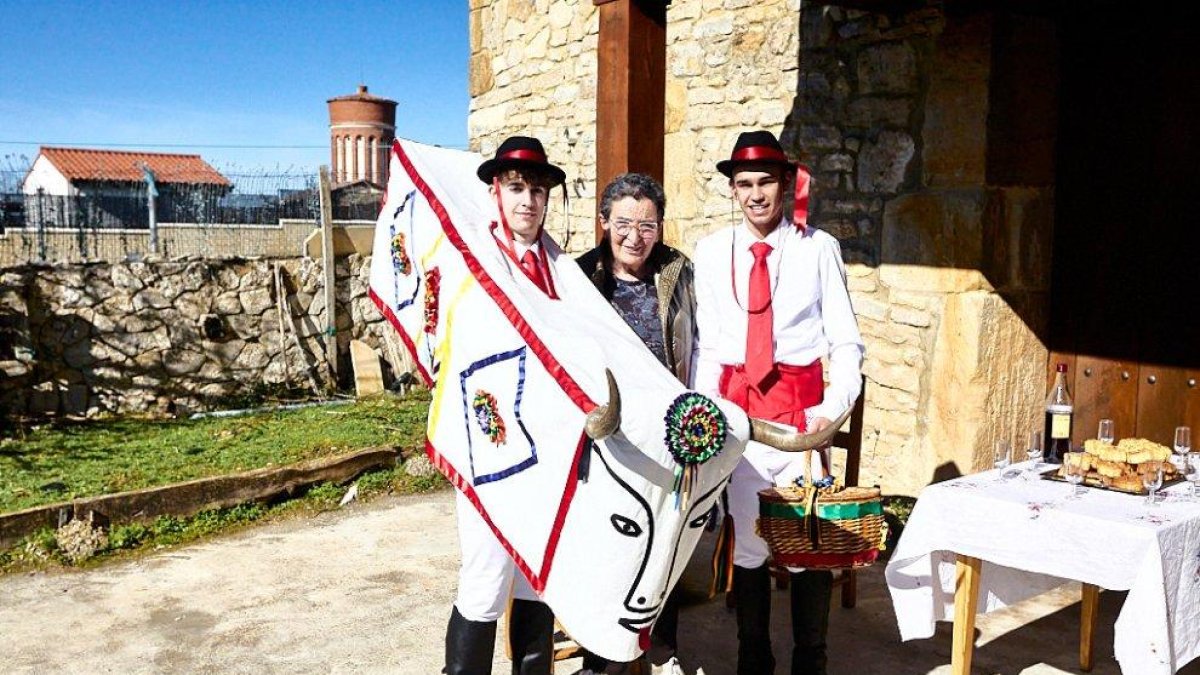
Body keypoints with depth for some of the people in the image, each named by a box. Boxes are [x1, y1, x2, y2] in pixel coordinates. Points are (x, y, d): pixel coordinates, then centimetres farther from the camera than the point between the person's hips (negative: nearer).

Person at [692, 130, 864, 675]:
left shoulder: (818, 249, 0)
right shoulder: (712, 252, 6)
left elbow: (846, 341, 0)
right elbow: (708, 344, 8)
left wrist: (834, 406, -14)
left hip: (801, 405, -1)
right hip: (736, 405, 2)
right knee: (746, 541, 10)